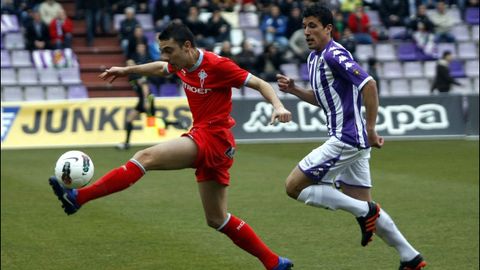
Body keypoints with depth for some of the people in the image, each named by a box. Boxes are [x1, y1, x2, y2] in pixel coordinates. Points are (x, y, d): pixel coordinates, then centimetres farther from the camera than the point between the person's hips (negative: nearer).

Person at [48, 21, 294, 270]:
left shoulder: (216, 65, -15)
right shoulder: (183, 64, 7)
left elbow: (260, 84, -11)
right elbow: (161, 68, 31)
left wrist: (278, 105, -28)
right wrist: (128, 70, 32)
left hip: (213, 137, -9)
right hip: (202, 136, 10)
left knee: (146, 157, -19)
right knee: (217, 219, 13)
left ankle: (78, 197, -22)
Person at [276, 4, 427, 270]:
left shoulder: (333, 54, -15)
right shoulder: (314, 57, 15)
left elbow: (369, 85, -24)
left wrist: (370, 130, -22)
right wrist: (293, 89, 12)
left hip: (346, 139, -10)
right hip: (349, 141, 10)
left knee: (294, 186, -7)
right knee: (362, 203, 13)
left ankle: (364, 212, -6)